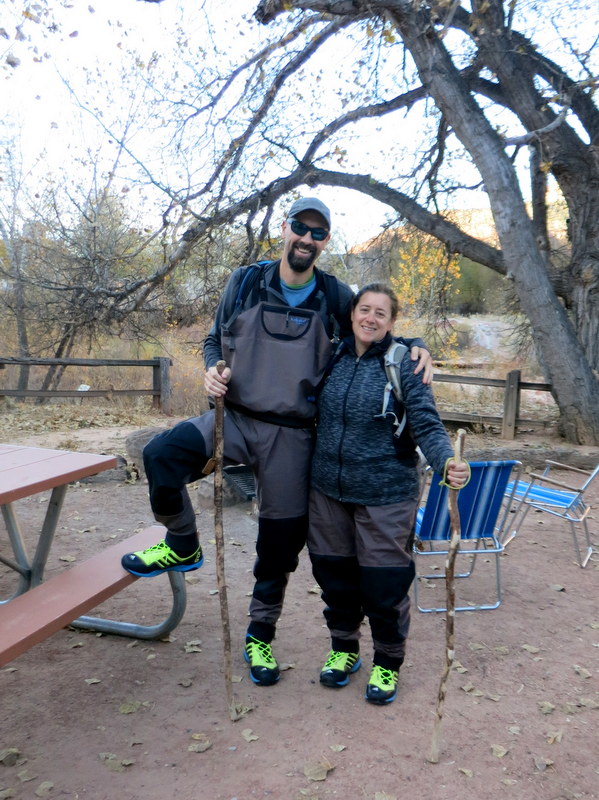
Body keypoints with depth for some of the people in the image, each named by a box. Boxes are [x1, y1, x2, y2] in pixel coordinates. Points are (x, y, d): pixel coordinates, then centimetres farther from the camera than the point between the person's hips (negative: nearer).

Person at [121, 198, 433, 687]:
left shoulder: (335, 296, 2)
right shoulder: (246, 282, 3)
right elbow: (216, 339, 14)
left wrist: (415, 347, -5)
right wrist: (213, 370, -8)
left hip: (292, 435, 0)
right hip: (236, 417, 0)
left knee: (281, 541, 9)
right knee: (161, 454, -28)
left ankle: (260, 636, 34)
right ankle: (183, 546, 1)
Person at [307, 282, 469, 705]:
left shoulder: (404, 365, -9)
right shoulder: (333, 358, 4)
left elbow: (427, 425, -14)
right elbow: (309, 412, 14)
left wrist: (446, 462, -34)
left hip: (386, 494, -4)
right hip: (329, 490, 4)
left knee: (384, 584, 6)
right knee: (335, 575, 16)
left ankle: (388, 663, 32)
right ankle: (344, 649, 41)